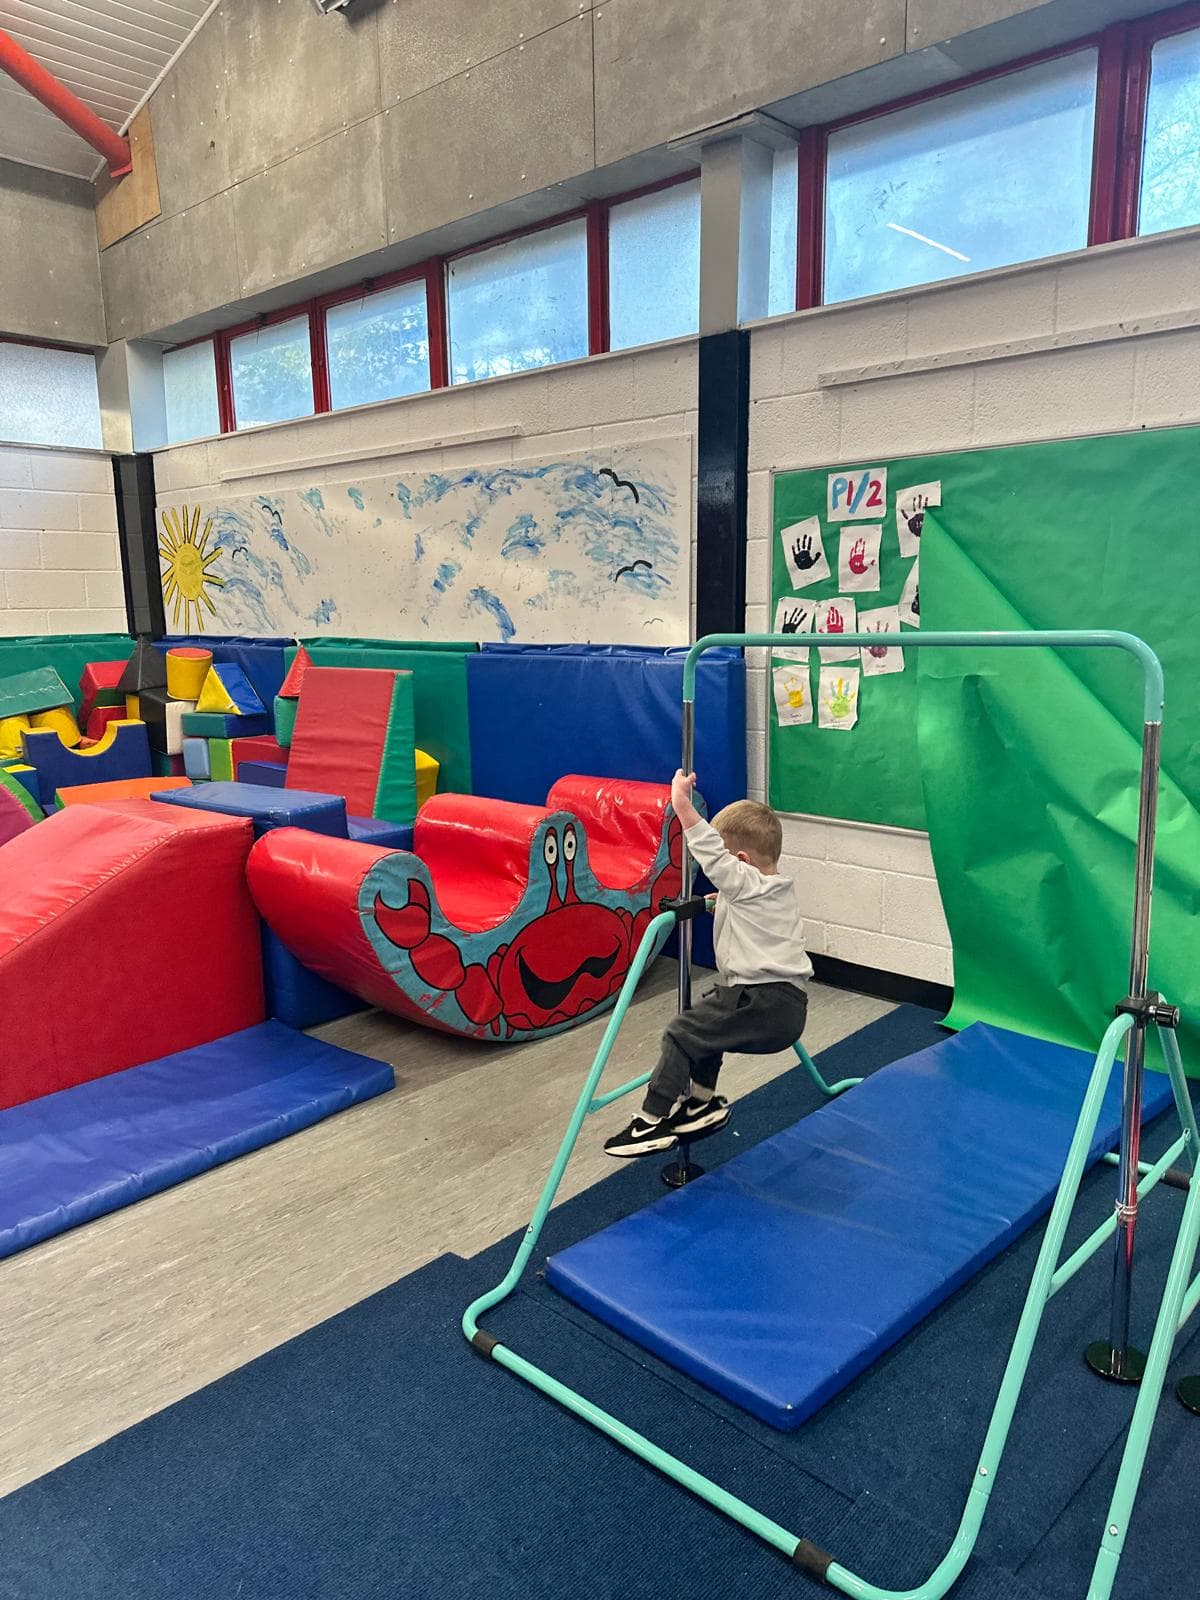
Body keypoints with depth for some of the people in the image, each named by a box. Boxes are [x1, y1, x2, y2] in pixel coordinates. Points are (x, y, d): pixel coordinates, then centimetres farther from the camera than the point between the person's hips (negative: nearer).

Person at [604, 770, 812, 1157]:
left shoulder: (747, 885, -10)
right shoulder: (779, 890, 18)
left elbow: (712, 854, -22)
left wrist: (682, 802, -23)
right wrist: (721, 904, 29)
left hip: (763, 1002, -10)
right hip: (788, 1007, 10)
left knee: (681, 1034, -3)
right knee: (706, 1023, 25)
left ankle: (652, 1122, 0)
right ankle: (702, 1102, 29)